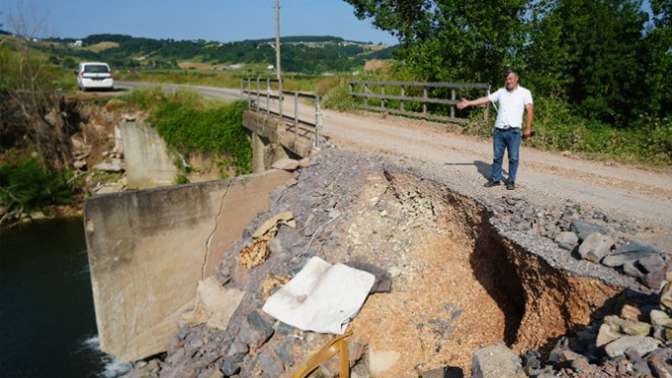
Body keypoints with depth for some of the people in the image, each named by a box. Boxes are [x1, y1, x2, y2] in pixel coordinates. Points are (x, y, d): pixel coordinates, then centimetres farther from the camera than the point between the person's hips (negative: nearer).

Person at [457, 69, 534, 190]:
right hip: (498, 130, 3)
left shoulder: (524, 92, 1)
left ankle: (511, 181, 13)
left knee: (513, 157, 2)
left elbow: (530, 110, -4)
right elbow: (486, 99, 9)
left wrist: (528, 128, -11)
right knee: (497, 156, 8)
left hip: (513, 131, -3)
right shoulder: (501, 92, 11)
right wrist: (468, 103, 3)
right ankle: (495, 179, 18)